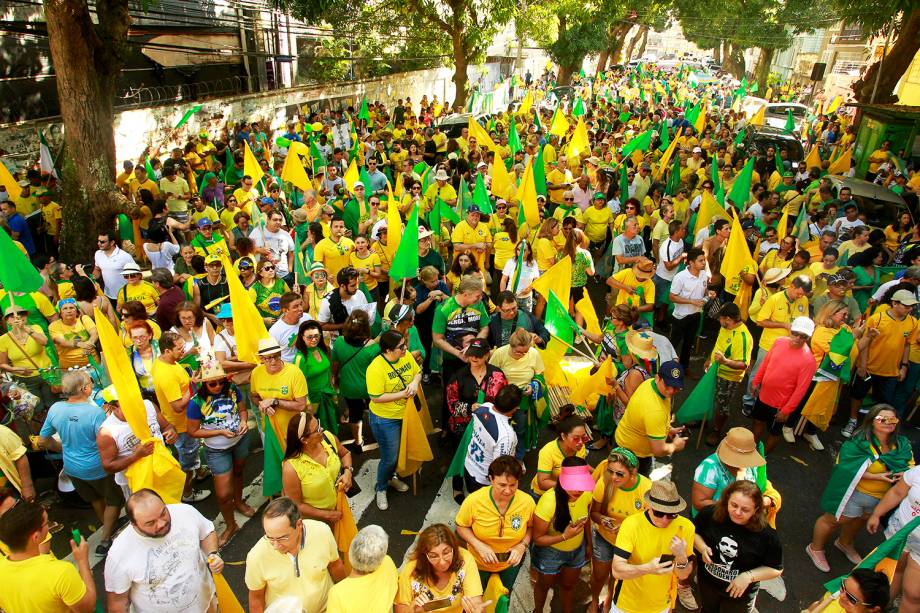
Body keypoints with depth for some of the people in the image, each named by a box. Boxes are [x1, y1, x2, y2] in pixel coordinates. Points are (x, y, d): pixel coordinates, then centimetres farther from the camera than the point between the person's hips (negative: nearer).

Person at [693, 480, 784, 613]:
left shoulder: (766, 534, -28)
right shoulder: (710, 514, -23)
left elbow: (776, 569, -13)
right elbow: (693, 532, -4)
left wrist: (749, 576, -25)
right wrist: (703, 548, -22)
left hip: (741, 593, -2)